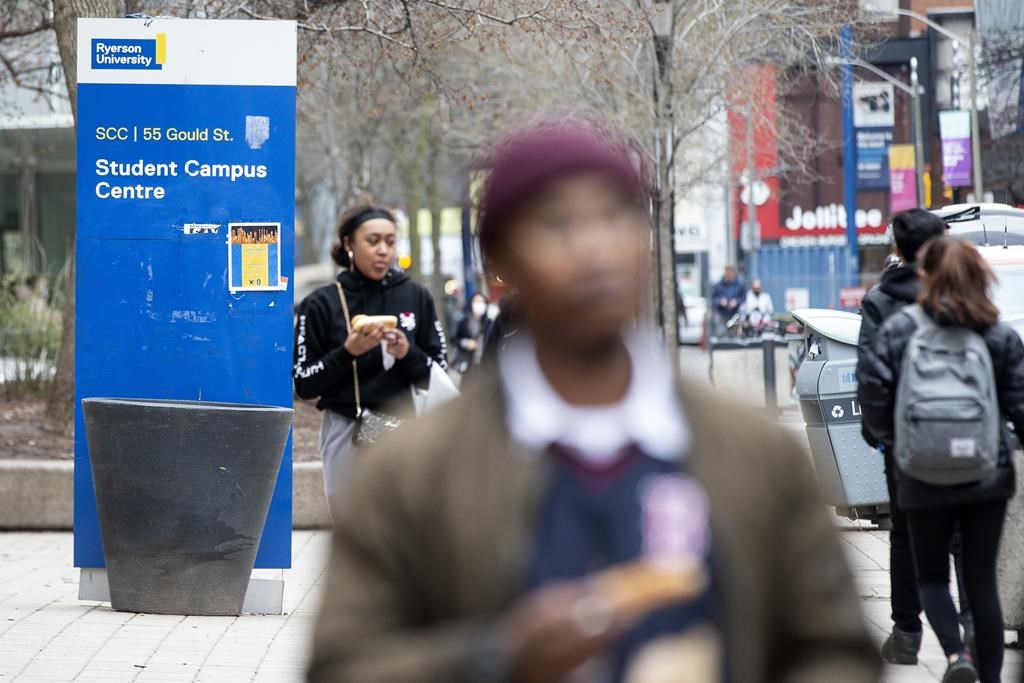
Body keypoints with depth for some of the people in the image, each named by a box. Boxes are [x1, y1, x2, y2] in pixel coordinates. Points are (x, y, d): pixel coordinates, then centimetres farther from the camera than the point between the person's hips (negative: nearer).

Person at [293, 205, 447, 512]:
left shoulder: (415, 297, 6)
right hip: (347, 434, -1)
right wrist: (347, 353, -14)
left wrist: (407, 354, -10)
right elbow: (304, 385, -1)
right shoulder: (322, 304, 2)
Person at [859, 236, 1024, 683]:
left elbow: (872, 387, -6)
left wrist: (888, 435, 11)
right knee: (981, 580, 9)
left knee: (931, 576, 14)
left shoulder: (900, 328, -5)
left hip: (923, 479, -1)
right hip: (988, 477, 1)